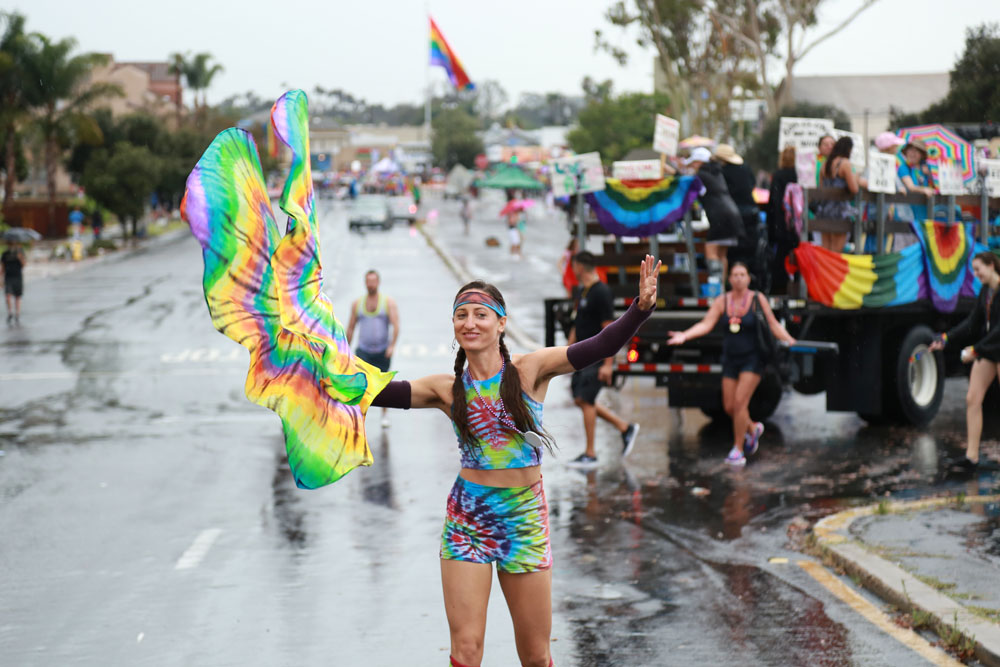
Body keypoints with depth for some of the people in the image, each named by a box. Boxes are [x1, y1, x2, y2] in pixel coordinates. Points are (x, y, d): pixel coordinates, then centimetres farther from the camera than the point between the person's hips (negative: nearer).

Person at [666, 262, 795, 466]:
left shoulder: (758, 299, -5)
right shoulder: (722, 302, 1)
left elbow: (773, 324, -3)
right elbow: (706, 324, -6)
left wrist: (789, 341, -17)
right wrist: (684, 335, -20)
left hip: (752, 359, -4)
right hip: (731, 359, 4)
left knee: (740, 402, -14)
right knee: (729, 406, 3)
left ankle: (738, 450, -3)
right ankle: (753, 429, 35)